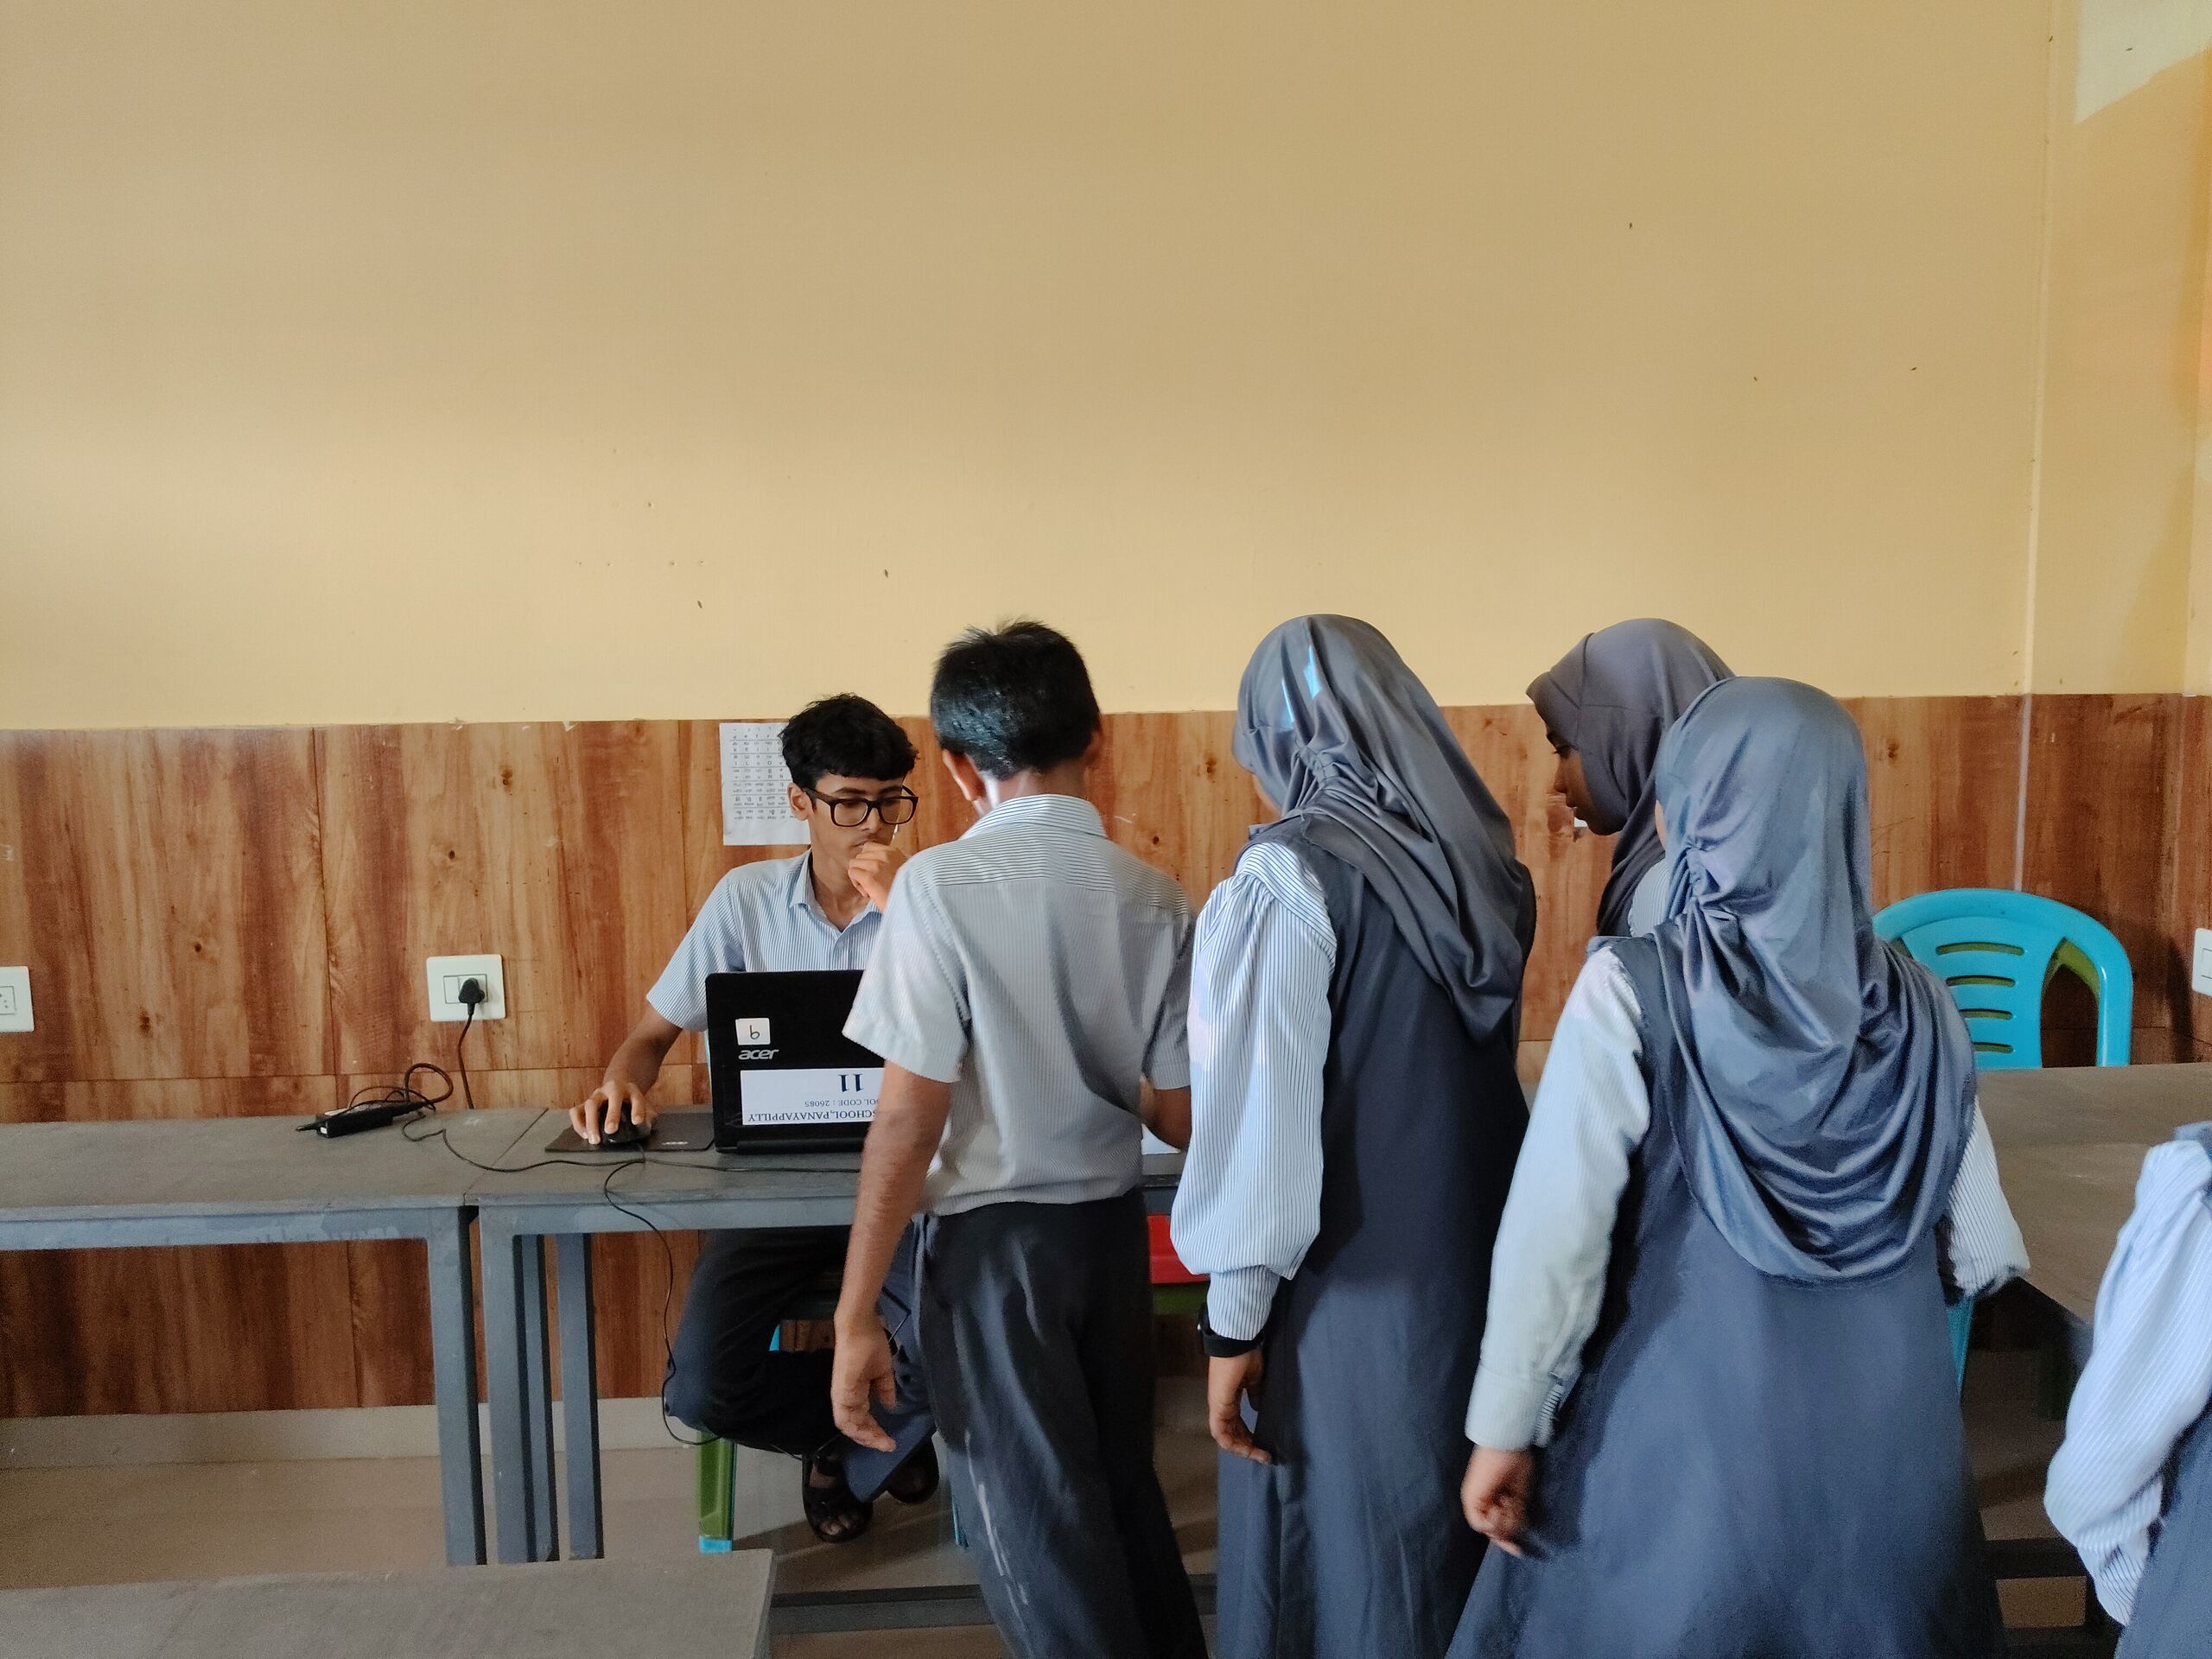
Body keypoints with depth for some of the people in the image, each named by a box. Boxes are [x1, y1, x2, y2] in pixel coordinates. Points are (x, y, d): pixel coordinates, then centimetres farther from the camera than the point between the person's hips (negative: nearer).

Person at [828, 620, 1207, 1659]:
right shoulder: (1152, 898, -3)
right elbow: (1182, 1121, 0)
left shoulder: (941, 884, -16)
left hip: (995, 1240, -5)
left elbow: (908, 1120, -18)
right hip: (1113, 1227, 5)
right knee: (1123, 1493, 25)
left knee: (1038, 1529, 12)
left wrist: (856, 1313, -9)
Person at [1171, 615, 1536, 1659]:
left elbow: (1264, 1112, -18)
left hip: (1348, 1291, -6)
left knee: (1338, 1572, 11)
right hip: (1480, 1266, 7)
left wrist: (1235, 1318, -11)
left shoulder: (1290, 877, -17)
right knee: (1458, 1540, 21)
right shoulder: (1478, 858, 3)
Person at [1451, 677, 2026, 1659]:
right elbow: (1981, 1254, 2)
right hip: (1886, 1432, 4)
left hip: (1685, 1433, -3)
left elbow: (1555, 1233, -17)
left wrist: (1505, 1427, -7)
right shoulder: (1916, 1003, -4)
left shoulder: (1631, 993, -17)